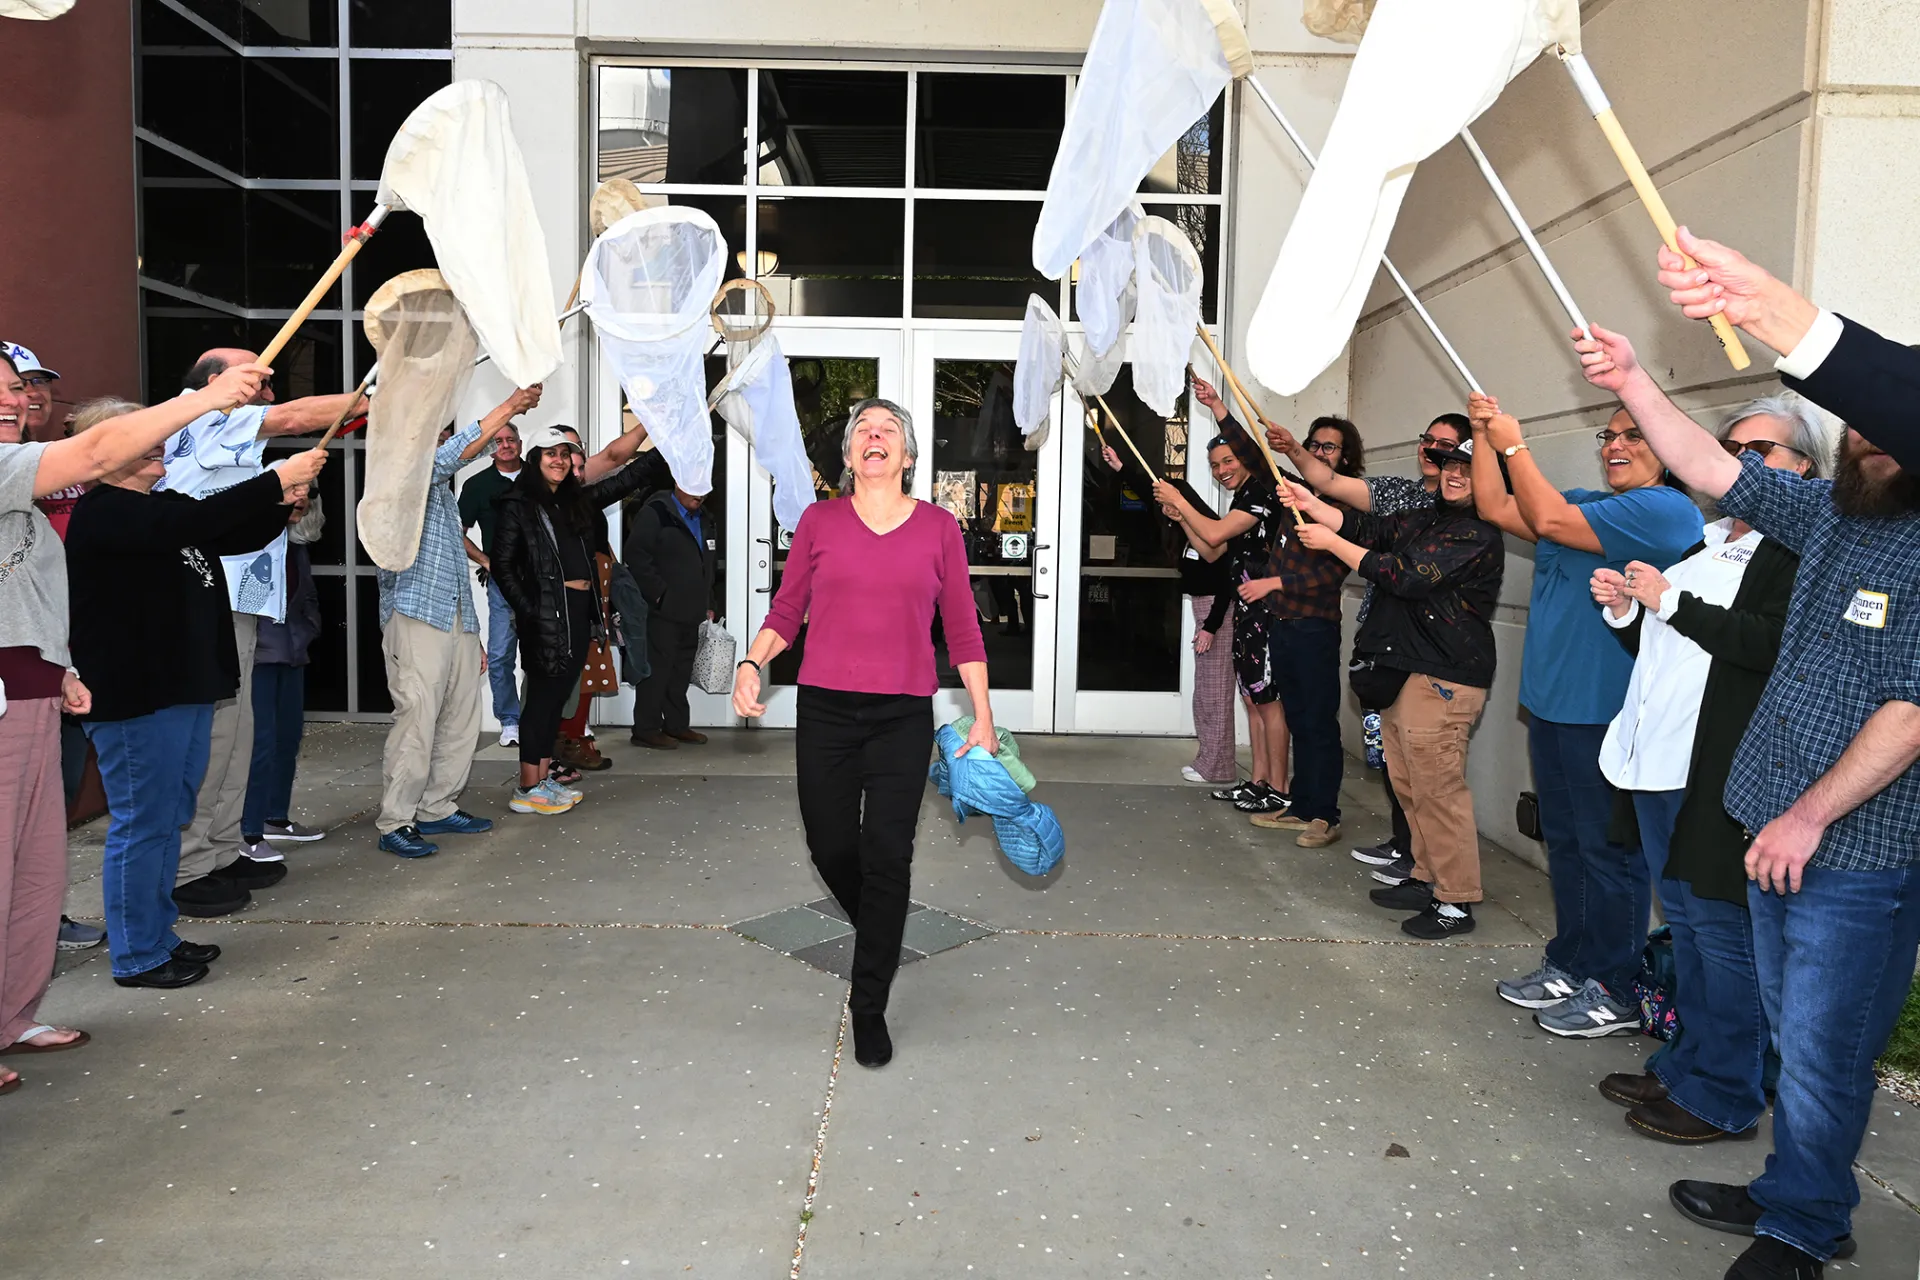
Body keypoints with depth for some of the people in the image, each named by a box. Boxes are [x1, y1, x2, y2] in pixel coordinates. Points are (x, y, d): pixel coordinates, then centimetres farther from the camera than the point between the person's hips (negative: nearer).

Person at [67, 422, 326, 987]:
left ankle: (159, 935, 29)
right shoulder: (103, 512, -13)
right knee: (144, 822, -2)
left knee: (170, 818, 17)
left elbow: (238, 537, 19)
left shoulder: (162, 507, 16)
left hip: (185, 687, 10)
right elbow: (194, 522, -28)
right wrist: (275, 479, -27)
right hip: (136, 696, -10)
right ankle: (137, 956, 9)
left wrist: (282, 502, 0)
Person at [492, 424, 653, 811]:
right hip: (547, 612, -7)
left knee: (557, 696, 11)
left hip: (580, 609, 7)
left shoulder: (578, 500, 14)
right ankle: (527, 790, 2)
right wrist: (527, 610, -13)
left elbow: (626, 480, 16)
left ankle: (543, 779, 19)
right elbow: (502, 565, -7)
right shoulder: (517, 506, -3)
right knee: (543, 695, -5)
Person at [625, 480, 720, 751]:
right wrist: (659, 594, -16)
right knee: (657, 668, -5)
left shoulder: (704, 521, 19)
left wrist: (707, 604, 18)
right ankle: (646, 729, 1)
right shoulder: (656, 513, -7)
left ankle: (677, 724, 20)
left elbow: (709, 564, 25)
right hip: (662, 611, -7)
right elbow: (636, 555, -15)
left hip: (690, 613, 8)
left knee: (682, 670, 12)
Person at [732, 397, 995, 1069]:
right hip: (824, 710, 1)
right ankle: (876, 931, 41)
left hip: (904, 716, -1)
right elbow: (786, 611, 9)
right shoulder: (819, 521, 6)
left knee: (887, 856, -2)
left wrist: (983, 716, 4)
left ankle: (869, 1008, 13)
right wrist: (752, 663, -8)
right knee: (830, 845, 7)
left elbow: (962, 629, 7)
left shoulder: (938, 528, 5)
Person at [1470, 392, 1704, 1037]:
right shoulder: (1583, 503, 16)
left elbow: (1549, 519, -20)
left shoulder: (1666, 510, -13)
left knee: (1608, 851, 1)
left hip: (1609, 716, -9)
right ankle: (1571, 965, 30)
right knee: (1566, 844, 17)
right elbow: (1496, 508, 13)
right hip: (1553, 705, 9)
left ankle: (1614, 990, 13)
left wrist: (1513, 444, -10)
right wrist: (1486, 435, 4)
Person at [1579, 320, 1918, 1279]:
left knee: (1821, 1053, 4)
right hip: (1778, 835, 7)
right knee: (1795, 1041, 19)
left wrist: (1808, 818, -18)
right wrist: (1633, 384, 0)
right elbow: (1714, 472, 9)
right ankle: (1795, 1197, 35)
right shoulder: (1832, 511, 6)